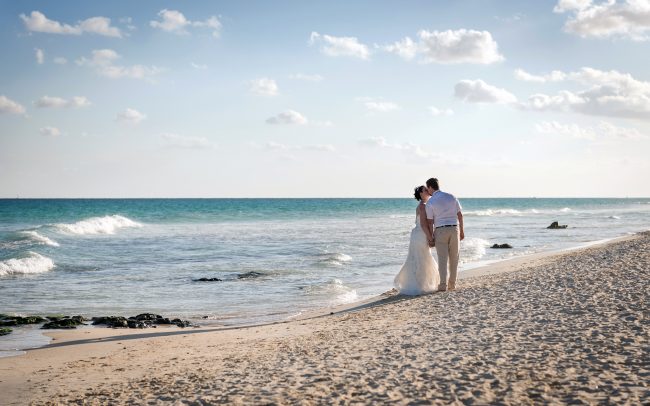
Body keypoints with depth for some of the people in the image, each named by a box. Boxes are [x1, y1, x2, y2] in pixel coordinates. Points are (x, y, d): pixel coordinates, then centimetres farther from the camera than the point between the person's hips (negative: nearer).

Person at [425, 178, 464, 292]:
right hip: (454, 229, 3)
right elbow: (460, 215, 6)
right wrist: (462, 231, 14)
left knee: (442, 258, 1)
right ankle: (452, 284, 15)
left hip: (440, 231, -3)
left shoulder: (430, 202, -5)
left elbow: (430, 222, -6)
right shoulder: (451, 197, 6)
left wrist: (431, 238, -1)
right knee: (454, 258, 11)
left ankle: (443, 285, -3)